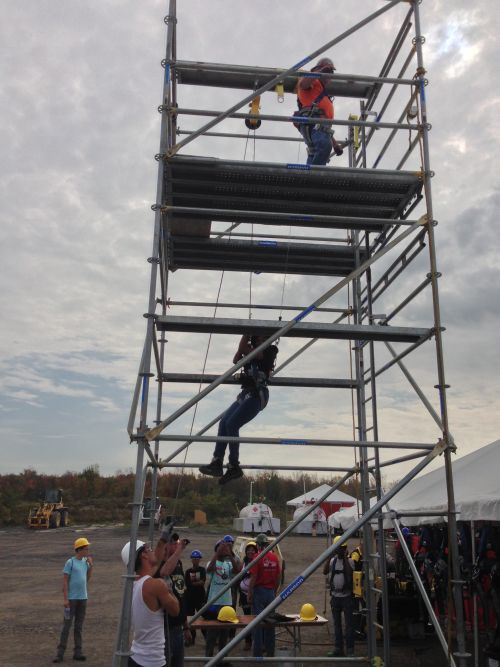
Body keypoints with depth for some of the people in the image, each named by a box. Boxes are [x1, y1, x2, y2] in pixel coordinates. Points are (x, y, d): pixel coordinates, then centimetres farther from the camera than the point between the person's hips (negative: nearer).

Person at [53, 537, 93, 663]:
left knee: (79, 626, 10)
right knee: (67, 625, -1)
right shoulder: (70, 562, -11)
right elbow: (65, 581, -11)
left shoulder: (85, 561, 6)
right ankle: (60, 653, 7)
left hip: (83, 598, 5)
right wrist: (65, 599, -14)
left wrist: (91, 566, -1)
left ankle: (77, 652, 15)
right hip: (72, 598, -5)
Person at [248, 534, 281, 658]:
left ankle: (258, 653, 5)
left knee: (257, 623, 2)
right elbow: (278, 577, 8)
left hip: (259, 591, -5)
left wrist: (249, 594, -7)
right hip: (270, 592, 5)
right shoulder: (274, 557, 3)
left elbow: (253, 578, -14)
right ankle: (270, 653, 19)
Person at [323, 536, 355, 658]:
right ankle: (338, 648, 19)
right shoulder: (332, 561, 4)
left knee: (348, 624, -1)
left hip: (346, 596, -4)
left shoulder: (349, 561, -6)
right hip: (335, 596, 4)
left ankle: (350, 650, 5)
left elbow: (349, 573, -25)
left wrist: (345, 558, -21)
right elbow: (325, 572, -13)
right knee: (337, 624, 10)